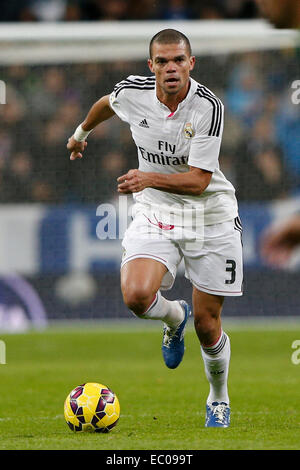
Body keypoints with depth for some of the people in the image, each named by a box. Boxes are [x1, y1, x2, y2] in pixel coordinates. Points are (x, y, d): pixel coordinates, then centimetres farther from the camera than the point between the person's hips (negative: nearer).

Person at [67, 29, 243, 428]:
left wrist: (150, 178, -38)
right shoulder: (133, 92, -10)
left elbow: (199, 180, -22)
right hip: (154, 212, 2)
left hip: (209, 215, -2)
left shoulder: (208, 106, -21)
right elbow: (107, 104, 17)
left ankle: (219, 399, 31)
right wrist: (81, 133, 34)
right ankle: (174, 316, 12)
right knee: (137, 296, -26)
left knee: (207, 326, 2)